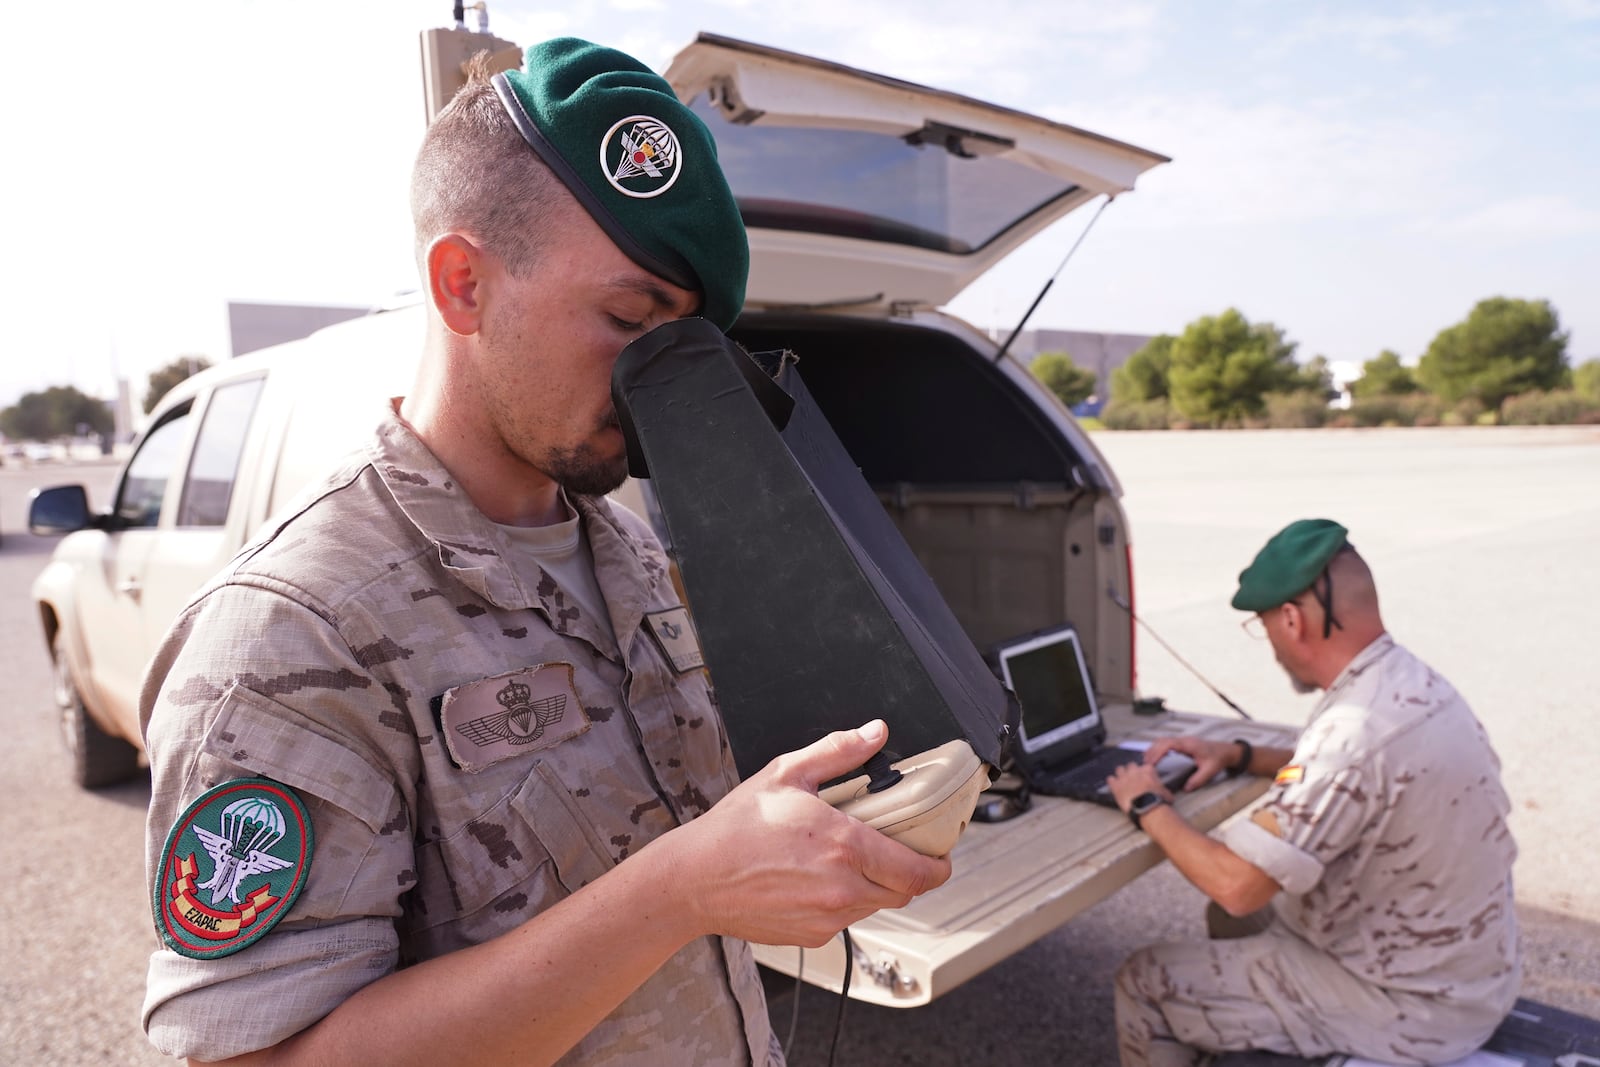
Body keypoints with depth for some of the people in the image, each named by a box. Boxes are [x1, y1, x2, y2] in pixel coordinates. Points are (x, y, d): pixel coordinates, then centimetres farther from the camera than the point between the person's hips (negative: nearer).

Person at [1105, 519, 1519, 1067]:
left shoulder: (1357, 729, -33)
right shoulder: (1411, 680, -4)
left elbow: (1236, 885, -30)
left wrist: (1149, 807, -14)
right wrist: (1239, 755, 8)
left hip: (1412, 1009, -9)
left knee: (1142, 986, -1)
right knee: (1231, 918, 26)